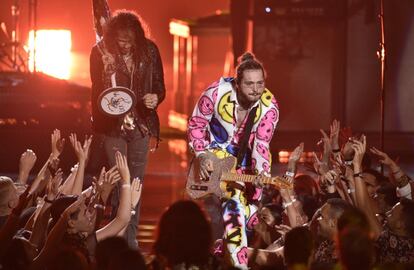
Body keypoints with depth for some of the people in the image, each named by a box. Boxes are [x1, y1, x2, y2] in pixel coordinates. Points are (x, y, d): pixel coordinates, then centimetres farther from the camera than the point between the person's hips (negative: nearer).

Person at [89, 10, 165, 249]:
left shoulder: (149, 50, -1)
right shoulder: (101, 52, -7)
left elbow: (160, 86, 5)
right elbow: (97, 92, -3)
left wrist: (155, 98, -17)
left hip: (141, 124, 2)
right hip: (113, 125, -2)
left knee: (136, 181, 6)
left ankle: (131, 237, 13)